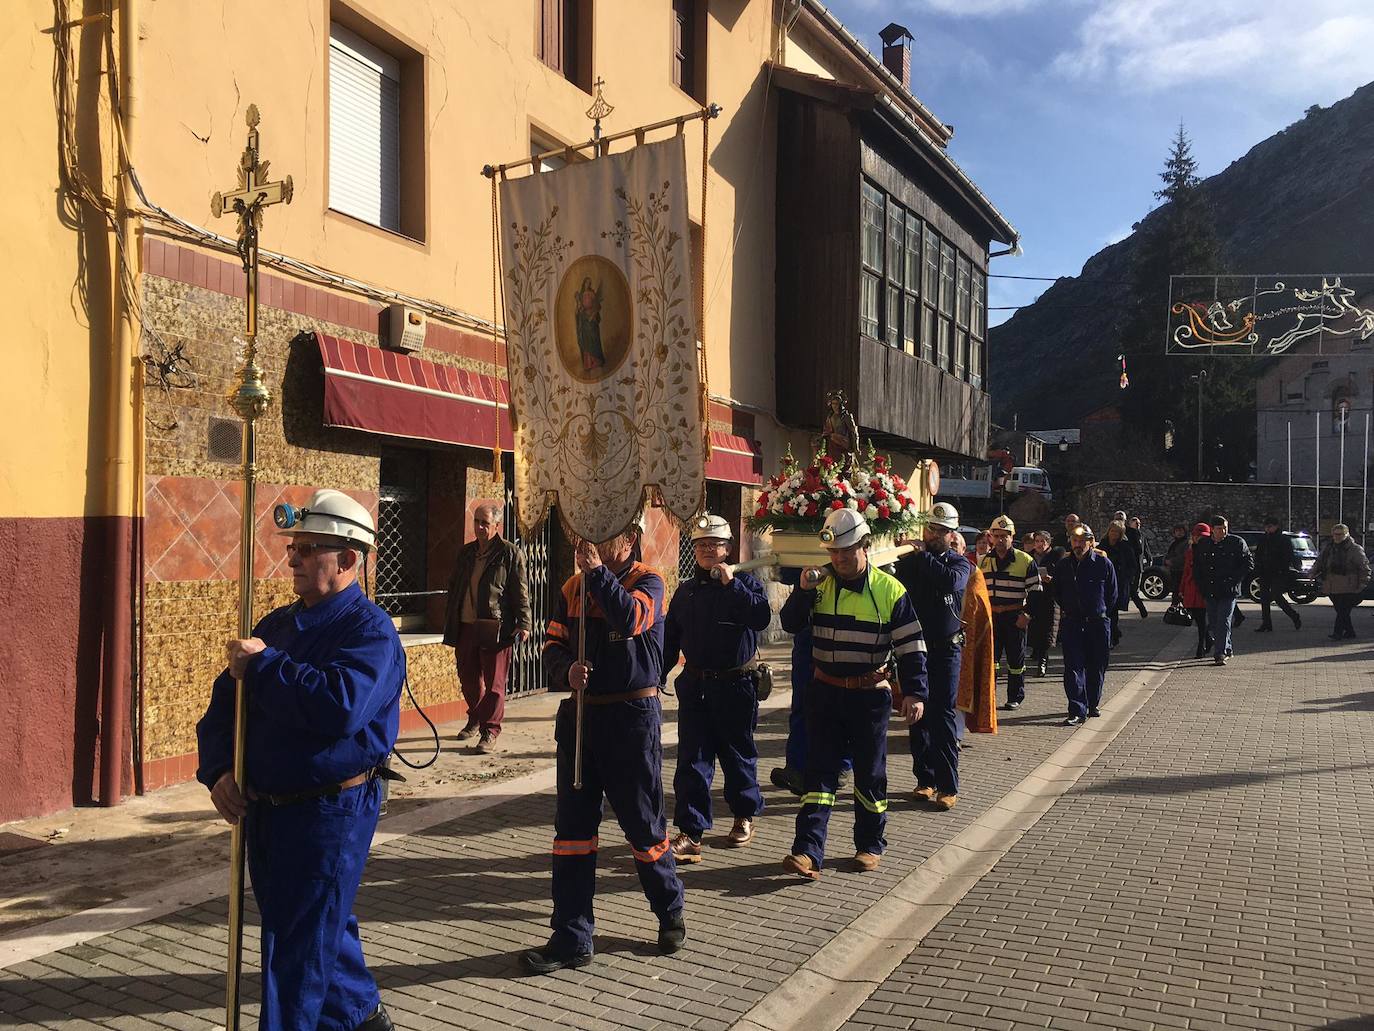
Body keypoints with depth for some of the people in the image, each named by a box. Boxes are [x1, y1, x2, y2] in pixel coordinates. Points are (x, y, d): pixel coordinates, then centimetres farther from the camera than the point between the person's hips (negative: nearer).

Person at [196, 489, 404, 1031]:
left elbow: (340, 706, -31)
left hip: (332, 809, -8)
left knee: (299, 950, -1)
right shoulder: (278, 623, 11)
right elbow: (225, 700, 11)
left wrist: (263, 665, -21)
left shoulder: (369, 629, -14)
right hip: (264, 808, 8)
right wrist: (217, 770, -5)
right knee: (323, 929, 23)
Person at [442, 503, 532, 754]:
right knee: (468, 678, 16)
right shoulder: (466, 553, 14)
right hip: (465, 627, 6)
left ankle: (490, 731, 7)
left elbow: (521, 592, -6)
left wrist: (524, 622, -12)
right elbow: (454, 588, 22)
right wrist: (449, 622, 20)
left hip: (496, 629, -6)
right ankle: (475, 719, 36)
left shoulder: (510, 554, -4)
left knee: (494, 682, -2)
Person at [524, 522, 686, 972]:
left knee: (644, 824, 7)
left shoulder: (646, 581, -5)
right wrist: (567, 669, -13)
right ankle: (571, 939, 16)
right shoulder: (573, 587, 10)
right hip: (578, 713, 5)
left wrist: (597, 570, -19)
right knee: (572, 827, 6)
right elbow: (553, 643, 8)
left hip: (631, 718, -5)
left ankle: (670, 912, 33)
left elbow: (631, 618, -27)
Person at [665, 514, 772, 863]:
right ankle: (691, 832, 0)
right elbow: (670, 638, 14)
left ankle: (745, 816, 32)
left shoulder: (744, 583, -2)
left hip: (735, 685, -3)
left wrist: (732, 584, -23)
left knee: (738, 753, 12)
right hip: (695, 686, 3)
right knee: (692, 759, -2)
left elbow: (762, 617, -22)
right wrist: (657, 677, 9)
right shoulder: (685, 591, 10)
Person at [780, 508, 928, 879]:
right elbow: (790, 624, -4)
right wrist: (804, 590, -18)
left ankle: (870, 845, 26)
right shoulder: (820, 585, 2)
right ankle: (808, 852, -1)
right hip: (825, 691, 2)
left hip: (870, 695, -2)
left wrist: (914, 692, -13)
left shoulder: (890, 590, -7)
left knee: (870, 773, 10)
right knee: (819, 771, 0)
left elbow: (910, 646, -6)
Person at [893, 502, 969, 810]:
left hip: (946, 649, -2)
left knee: (943, 715, -5)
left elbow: (951, 580, -23)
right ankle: (925, 779, 16)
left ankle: (948, 785, -2)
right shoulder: (907, 562, 5)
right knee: (918, 716, 6)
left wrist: (922, 555, -17)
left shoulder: (959, 563, 1)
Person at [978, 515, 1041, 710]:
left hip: (1015, 616, -3)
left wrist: (1027, 615, -12)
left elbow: (1035, 591, -3)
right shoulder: (984, 561, 10)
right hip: (991, 616, 3)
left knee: (1016, 658, 6)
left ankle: (1016, 698, 17)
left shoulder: (1025, 561, -3)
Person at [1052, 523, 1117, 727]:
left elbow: (1113, 594, 7)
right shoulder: (1063, 565, 3)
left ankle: (1092, 705, 27)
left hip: (1097, 623, -1)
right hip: (1071, 623, 1)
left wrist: (1100, 613, 7)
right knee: (1073, 667, -8)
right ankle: (1077, 711, -9)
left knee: (1096, 666, 9)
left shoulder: (1103, 563, -4)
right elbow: (1057, 593, 17)